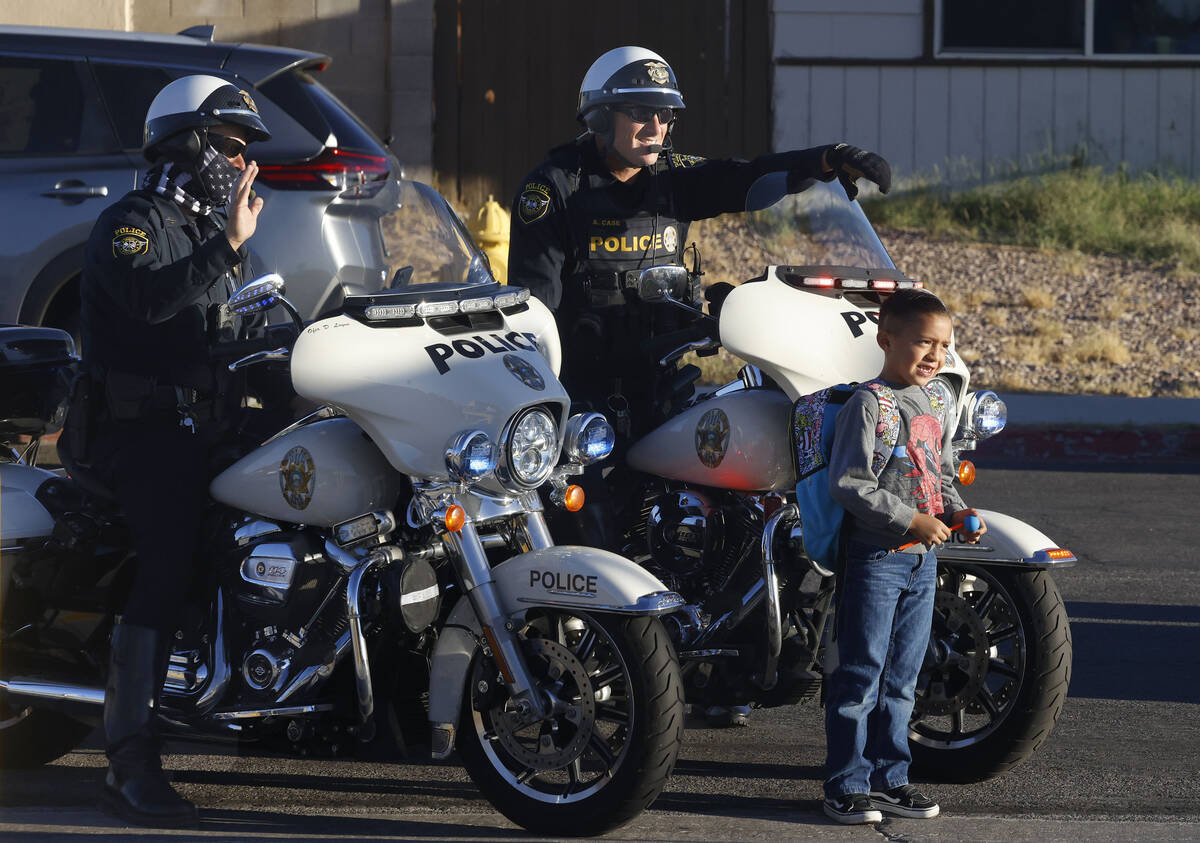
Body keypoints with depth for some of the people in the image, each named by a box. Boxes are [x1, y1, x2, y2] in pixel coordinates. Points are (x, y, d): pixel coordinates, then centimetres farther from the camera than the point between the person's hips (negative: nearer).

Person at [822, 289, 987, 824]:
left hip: (922, 559, 7)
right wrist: (910, 521, -21)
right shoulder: (869, 404, -13)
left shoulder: (937, 409, 11)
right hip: (875, 555, -7)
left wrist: (956, 513, 2)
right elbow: (849, 484, -18)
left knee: (900, 679, 13)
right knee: (861, 674, -3)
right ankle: (847, 785, 2)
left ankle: (888, 778, 20)